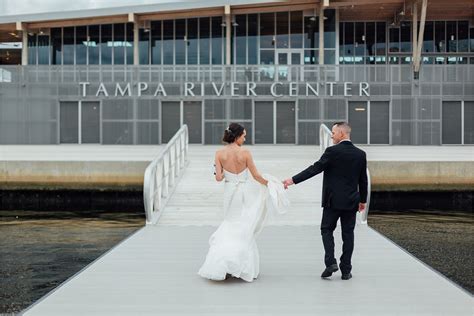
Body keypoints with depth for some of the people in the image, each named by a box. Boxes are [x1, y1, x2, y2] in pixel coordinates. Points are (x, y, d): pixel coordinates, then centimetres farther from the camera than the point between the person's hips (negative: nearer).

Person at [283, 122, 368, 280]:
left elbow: (315, 168, -15)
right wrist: (363, 200, 21)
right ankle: (346, 270, 9)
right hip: (351, 202, 4)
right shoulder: (360, 154, 4)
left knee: (326, 230, 10)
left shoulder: (332, 151, -12)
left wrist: (293, 180, -12)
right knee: (348, 234, 8)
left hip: (333, 201, -4)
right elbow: (363, 180, 10)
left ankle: (330, 262, -5)